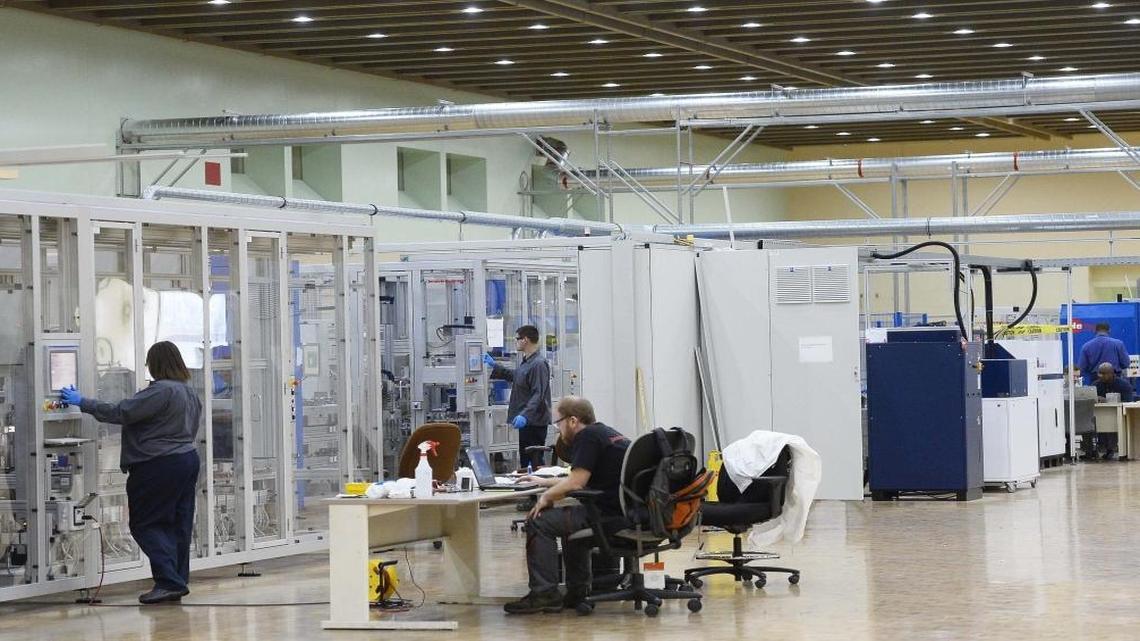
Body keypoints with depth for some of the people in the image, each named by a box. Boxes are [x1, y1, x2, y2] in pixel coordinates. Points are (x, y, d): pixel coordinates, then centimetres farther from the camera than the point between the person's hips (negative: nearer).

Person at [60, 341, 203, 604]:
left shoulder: (161, 391, -18)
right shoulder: (189, 392, 11)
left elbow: (122, 413, -19)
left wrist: (83, 403, -12)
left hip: (160, 466, -9)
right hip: (187, 461, 9)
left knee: (145, 524, -3)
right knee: (177, 525, 10)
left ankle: (168, 581, -12)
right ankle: (179, 581, 11)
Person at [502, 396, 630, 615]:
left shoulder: (587, 436, -9)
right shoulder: (605, 432, 21)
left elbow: (575, 483, -15)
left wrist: (546, 496, 0)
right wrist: (545, 481, 35)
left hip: (610, 515, -10)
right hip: (627, 514, 10)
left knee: (539, 523, -3)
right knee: (570, 520, 34)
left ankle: (544, 593, -5)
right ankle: (577, 593, 30)